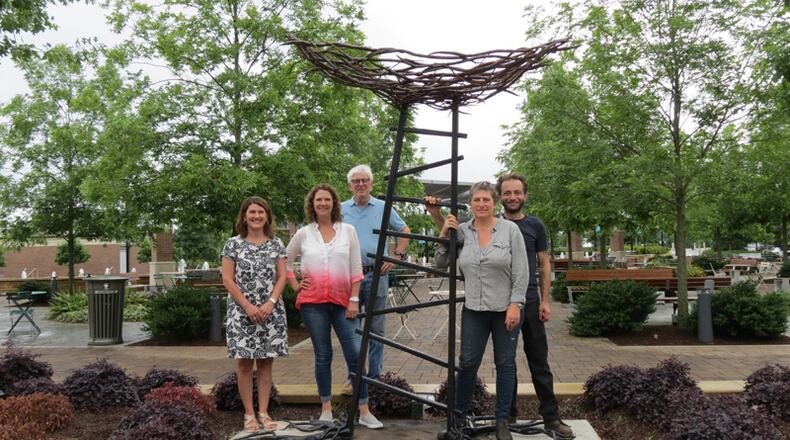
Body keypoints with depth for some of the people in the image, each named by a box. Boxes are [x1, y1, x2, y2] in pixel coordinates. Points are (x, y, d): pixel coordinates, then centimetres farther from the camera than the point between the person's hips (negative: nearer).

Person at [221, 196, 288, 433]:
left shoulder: (276, 244, 7)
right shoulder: (233, 244, 1)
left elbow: (282, 277, 4)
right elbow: (227, 279, -3)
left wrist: (271, 303, -11)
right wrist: (248, 306, -11)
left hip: (271, 312, 2)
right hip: (242, 311, -2)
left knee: (266, 361, 4)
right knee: (244, 361, 0)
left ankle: (263, 412, 10)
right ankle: (249, 414, 7)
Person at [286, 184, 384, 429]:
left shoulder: (348, 231, 4)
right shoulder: (303, 234, 5)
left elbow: (356, 268, 2)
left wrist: (354, 300, -3)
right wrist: (295, 285, 6)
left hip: (343, 302, 0)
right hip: (313, 303, 0)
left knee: (355, 354, -5)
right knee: (323, 356, 7)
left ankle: (364, 412, 2)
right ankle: (326, 410, 18)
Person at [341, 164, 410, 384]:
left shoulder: (383, 208, 6)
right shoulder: (341, 210, 6)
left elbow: (405, 231, 14)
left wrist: (397, 256, 4)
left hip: (377, 274, 0)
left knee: (376, 329, 5)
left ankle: (374, 377, 15)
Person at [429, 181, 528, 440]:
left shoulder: (510, 230, -6)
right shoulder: (461, 231, 1)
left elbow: (521, 273, -8)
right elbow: (441, 264, 5)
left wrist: (515, 305, -14)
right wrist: (443, 234, -6)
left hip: (506, 309, -2)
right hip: (473, 310, 2)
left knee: (505, 364, 8)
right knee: (468, 363, 7)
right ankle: (459, 415, 23)